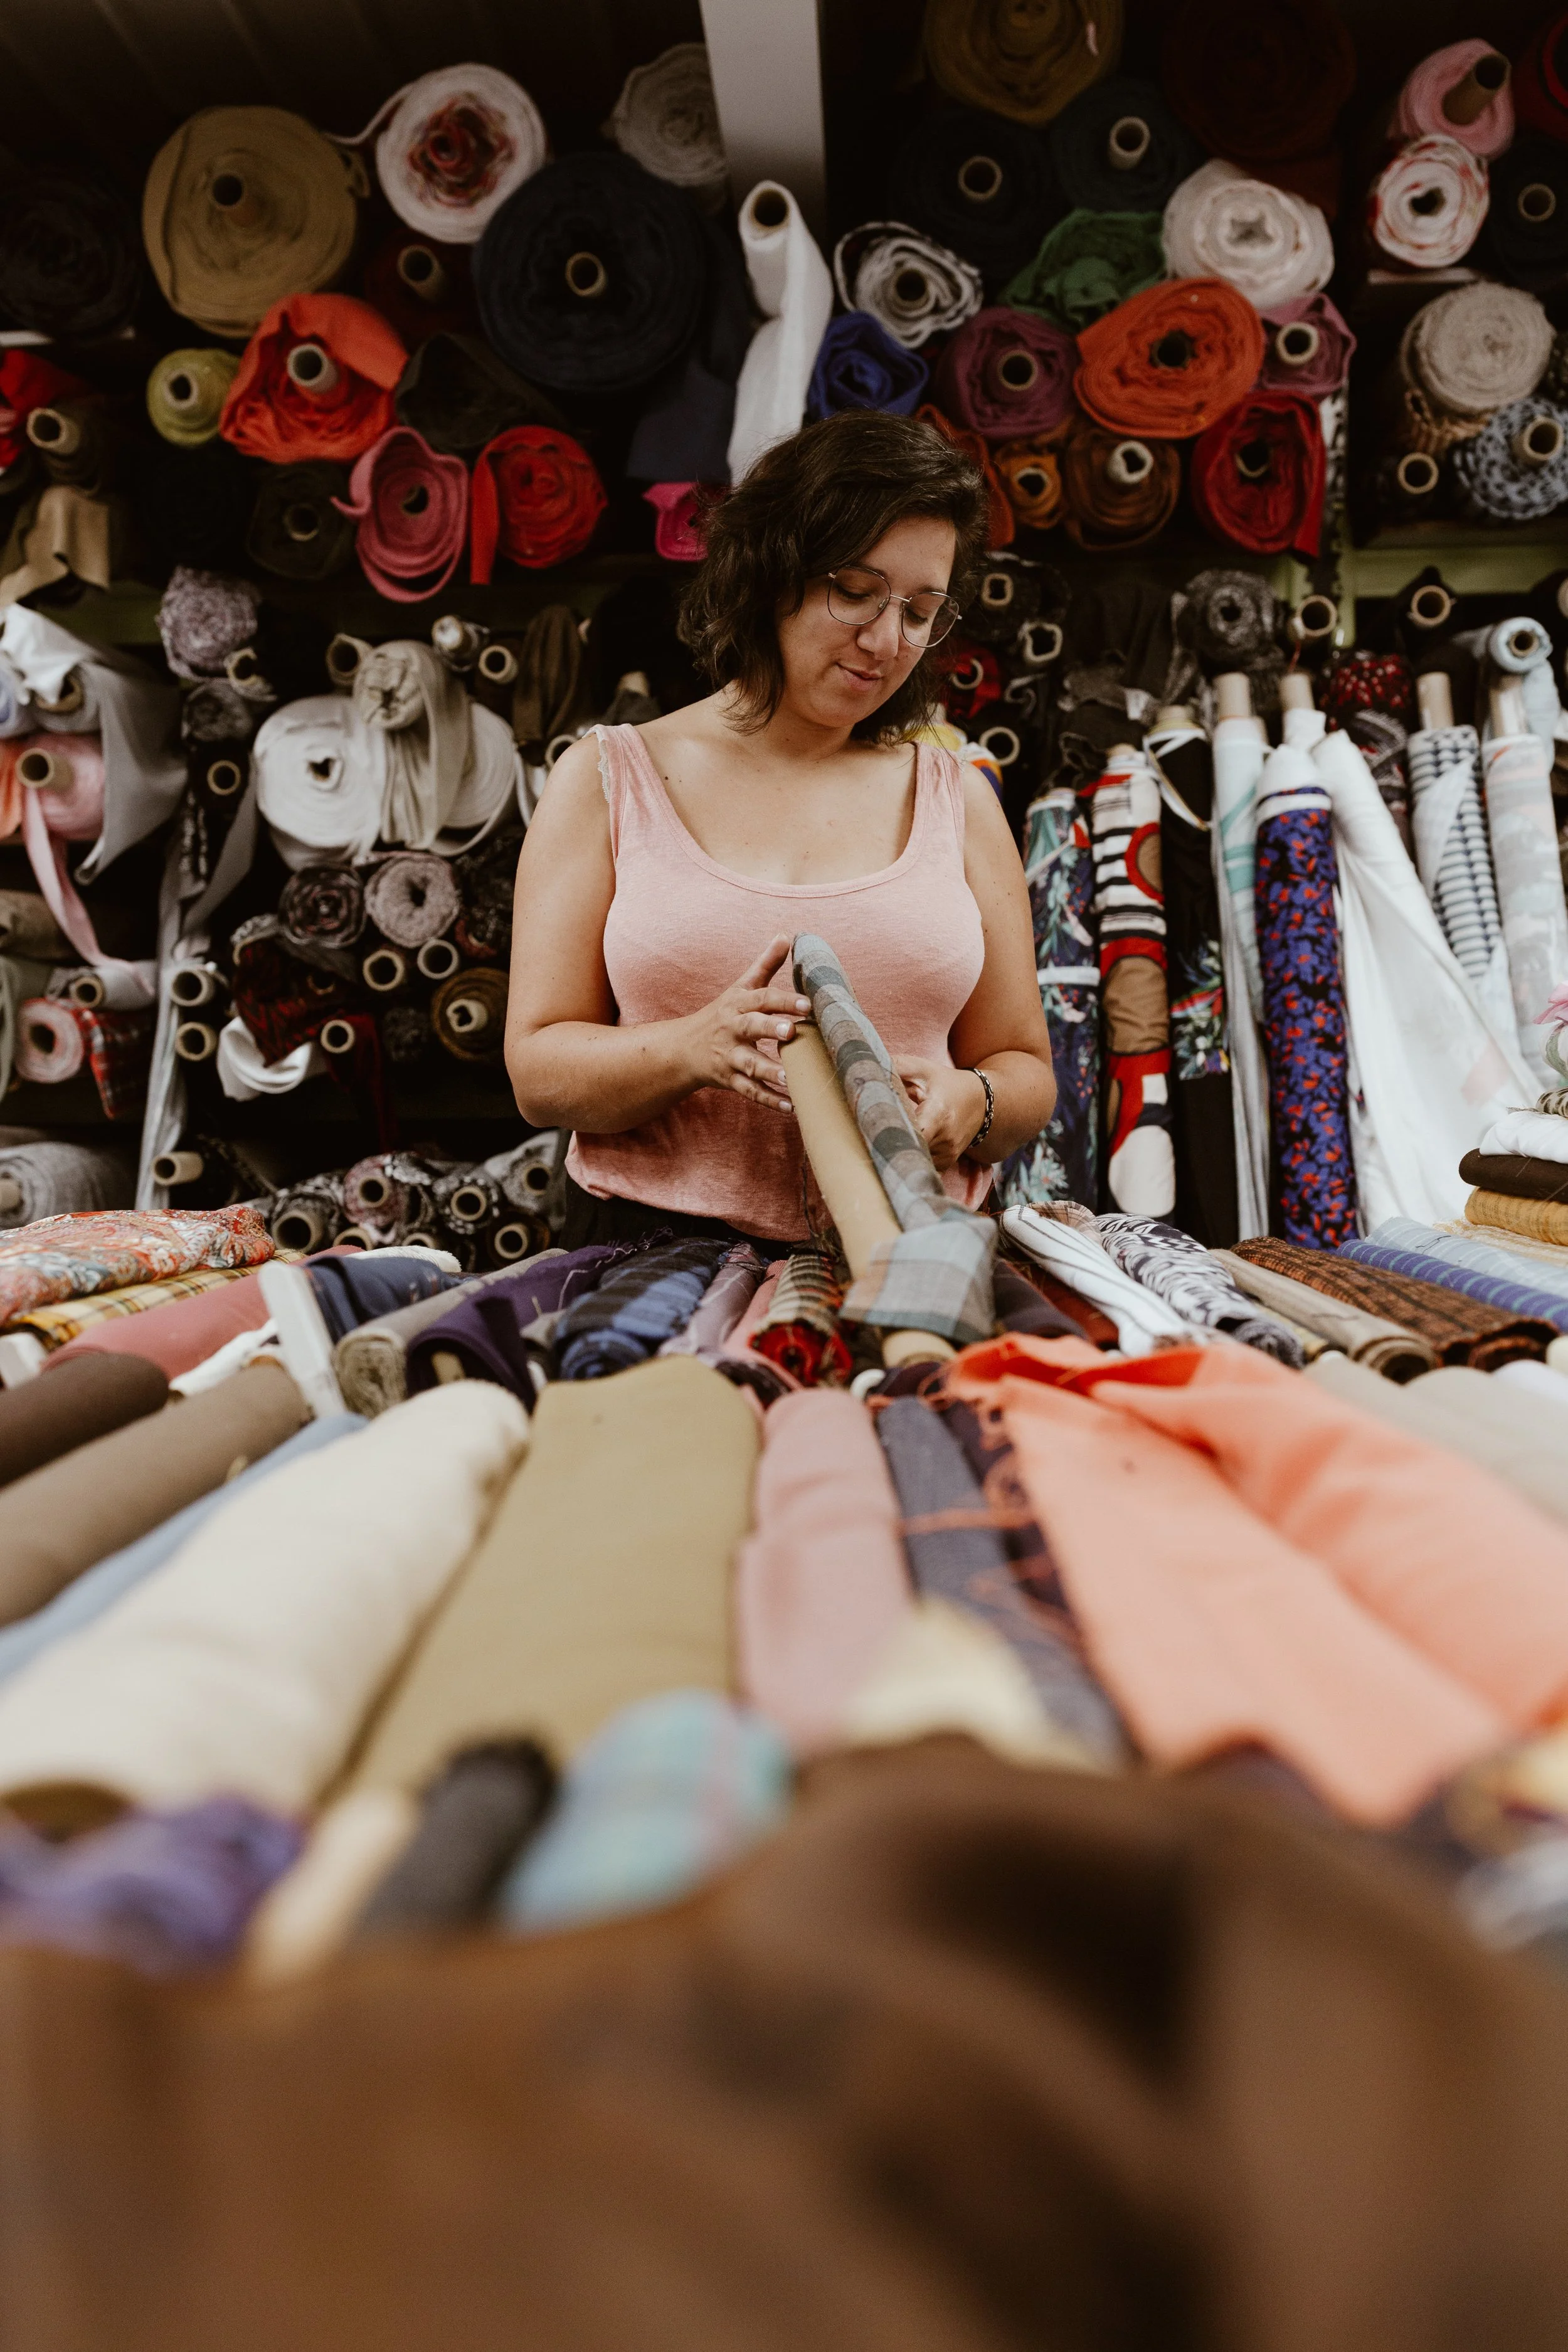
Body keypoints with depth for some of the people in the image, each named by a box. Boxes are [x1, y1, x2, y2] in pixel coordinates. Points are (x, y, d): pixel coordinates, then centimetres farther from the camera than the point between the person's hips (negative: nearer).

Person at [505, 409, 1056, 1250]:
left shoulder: (957, 798, 13)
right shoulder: (607, 779, 8)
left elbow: (1025, 1071, 15)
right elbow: (538, 1070, 2)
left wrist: (966, 1107, -8)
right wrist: (695, 1049, -17)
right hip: (656, 1259, -2)